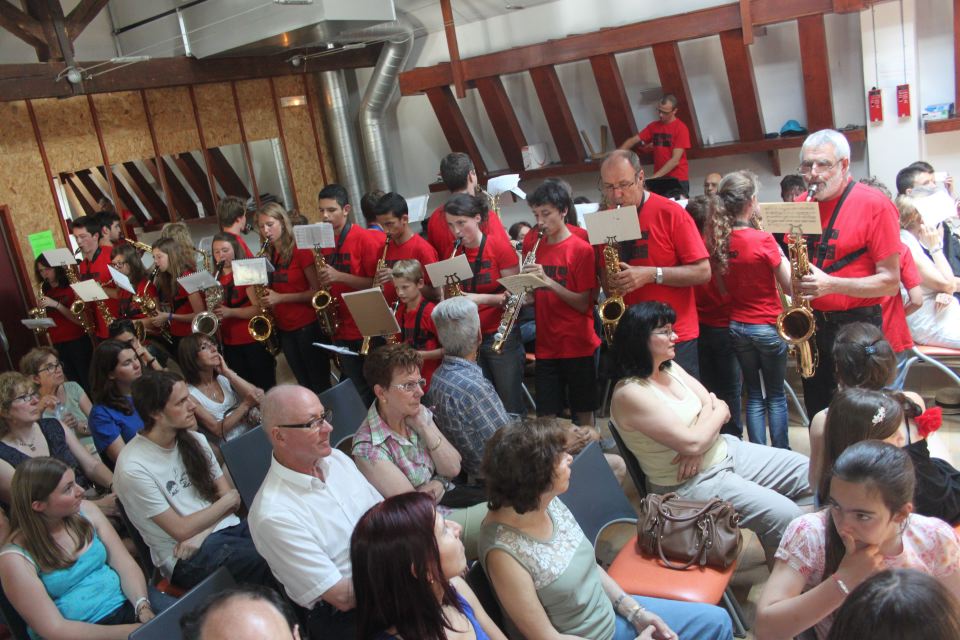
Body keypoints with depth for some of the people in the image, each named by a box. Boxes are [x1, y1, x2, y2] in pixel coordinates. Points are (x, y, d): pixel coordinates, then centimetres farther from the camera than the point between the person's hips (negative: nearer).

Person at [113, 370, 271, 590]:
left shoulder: (194, 439, 8)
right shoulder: (133, 468, -14)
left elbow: (226, 493, 9)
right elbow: (181, 530, -11)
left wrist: (201, 534, -8)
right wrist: (229, 500, 0)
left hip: (224, 526, 6)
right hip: (186, 558, -6)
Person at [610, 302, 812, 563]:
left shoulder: (670, 368, 5)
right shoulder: (629, 394, -22)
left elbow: (711, 404, 4)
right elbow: (692, 442, -25)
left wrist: (698, 442, -17)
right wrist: (719, 411, -7)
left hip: (725, 451, 9)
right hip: (690, 483, -9)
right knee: (782, 514, -21)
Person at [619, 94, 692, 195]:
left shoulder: (681, 128, -8)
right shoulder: (653, 126, 9)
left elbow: (675, 160, -15)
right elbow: (632, 140, 7)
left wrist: (653, 177, -21)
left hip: (678, 179, -4)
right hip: (659, 179, 4)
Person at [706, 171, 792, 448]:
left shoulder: (718, 238, -4)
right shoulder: (763, 240, -19)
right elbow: (790, 287, -13)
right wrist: (781, 253, -1)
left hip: (737, 326, 4)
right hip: (768, 326, -4)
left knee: (754, 395, 14)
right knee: (776, 395, 11)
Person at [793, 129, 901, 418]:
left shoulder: (875, 205, -11)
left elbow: (891, 282, -13)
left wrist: (832, 284, -24)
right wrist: (797, 287, 0)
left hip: (858, 326, -5)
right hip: (812, 324, 5)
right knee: (817, 415, 16)